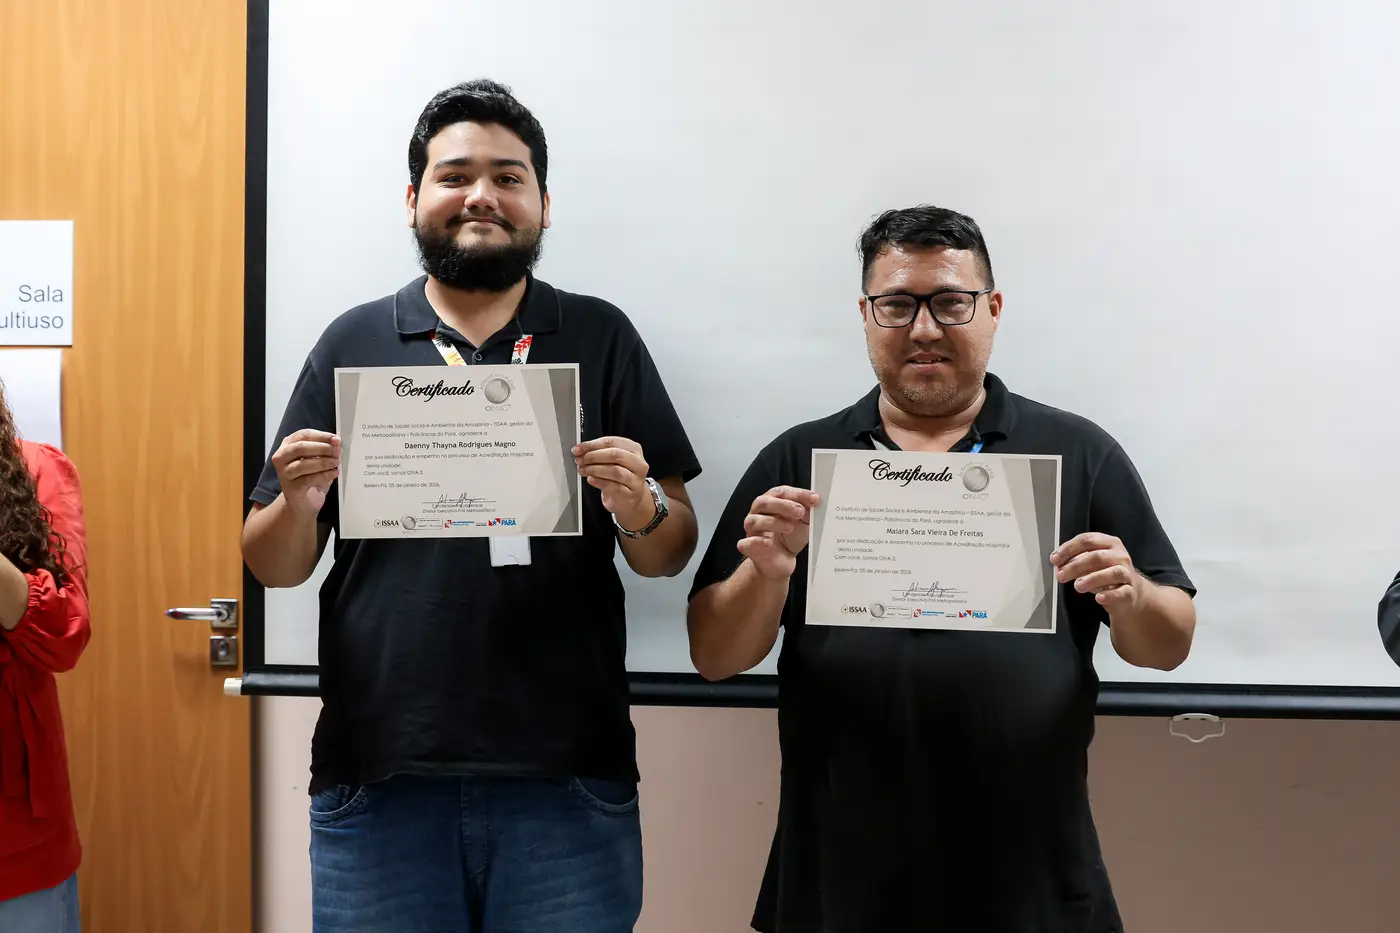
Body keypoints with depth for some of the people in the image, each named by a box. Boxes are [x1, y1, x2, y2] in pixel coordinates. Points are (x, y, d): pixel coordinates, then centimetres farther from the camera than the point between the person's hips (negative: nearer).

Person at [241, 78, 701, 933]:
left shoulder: (602, 338, 4)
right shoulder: (353, 343, 6)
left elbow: (669, 559, 3)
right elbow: (275, 568, 8)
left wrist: (640, 507, -18)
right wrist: (298, 501, -13)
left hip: (567, 781, 0)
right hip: (378, 775, 1)